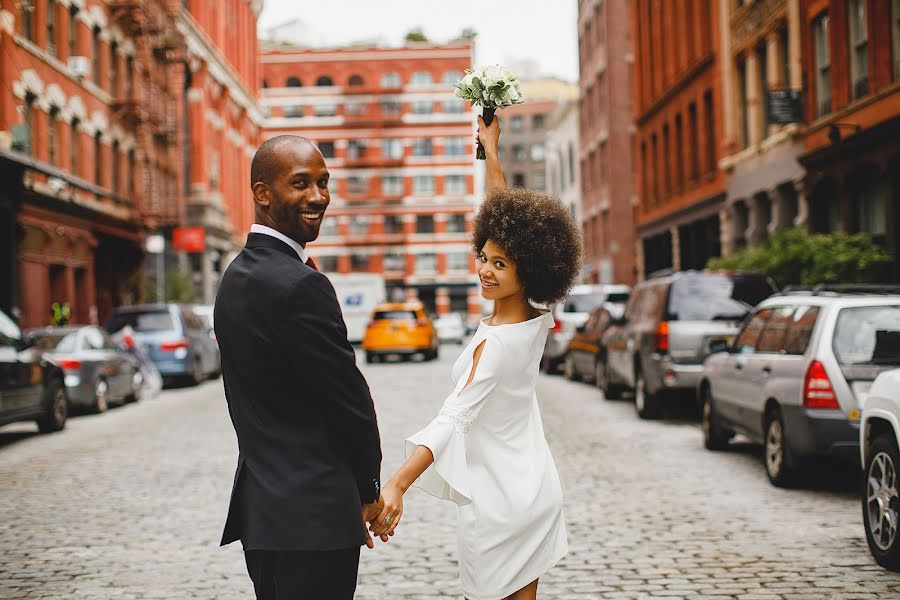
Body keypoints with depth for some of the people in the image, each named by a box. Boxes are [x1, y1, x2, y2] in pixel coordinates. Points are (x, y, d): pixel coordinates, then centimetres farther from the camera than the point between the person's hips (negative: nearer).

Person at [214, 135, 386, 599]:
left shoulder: (237, 276, 12)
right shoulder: (299, 285, -18)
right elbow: (349, 398, -13)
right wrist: (369, 491, 3)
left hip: (260, 506, 10)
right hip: (311, 516, -10)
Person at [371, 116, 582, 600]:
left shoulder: (495, 342, -23)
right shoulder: (537, 321, -1)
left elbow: (454, 418, -36)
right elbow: (507, 223, 9)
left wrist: (397, 484, -45)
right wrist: (491, 153, 17)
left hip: (496, 501, -8)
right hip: (535, 488, 8)